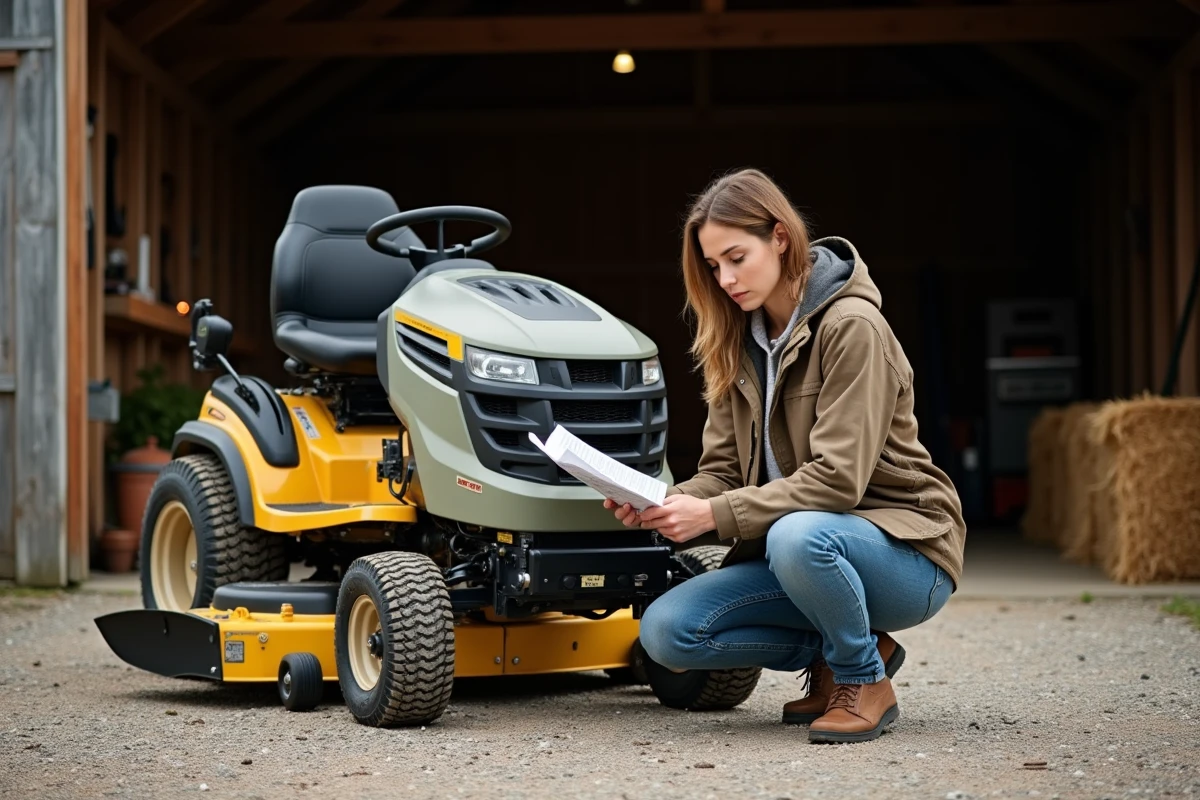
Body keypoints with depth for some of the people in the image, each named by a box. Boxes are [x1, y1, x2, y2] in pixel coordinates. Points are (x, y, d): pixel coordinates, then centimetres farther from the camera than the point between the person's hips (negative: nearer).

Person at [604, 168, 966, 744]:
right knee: (666, 632, -13)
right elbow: (723, 470, 4)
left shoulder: (851, 327, -16)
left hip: (905, 549, -7)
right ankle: (838, 649, 6)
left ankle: (865, 680, -11)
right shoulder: (739, 342, 7)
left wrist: (716, 514, -30)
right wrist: (667, 504, -18)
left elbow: (837, 479, -24)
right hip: (790, 541, 7)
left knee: (797, 536, -40)